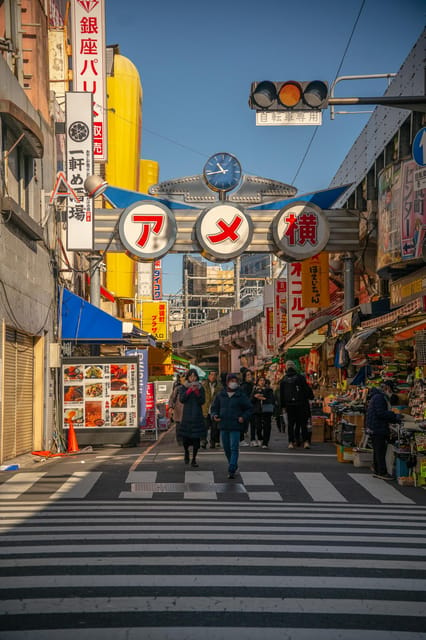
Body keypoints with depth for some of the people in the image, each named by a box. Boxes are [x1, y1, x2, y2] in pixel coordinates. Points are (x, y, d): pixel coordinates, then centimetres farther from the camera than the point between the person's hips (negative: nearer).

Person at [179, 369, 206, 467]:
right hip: (187, 415, 0)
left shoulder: (200, 387, 5)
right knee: (185, 438, 0)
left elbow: (202, 401, -3)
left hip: (197, 416, 0)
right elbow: (181, 399, -8)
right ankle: (186, 453, 31)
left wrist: (196, 392, -16)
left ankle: (194, 459, 7)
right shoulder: (184, 387, 5)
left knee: (196, 438, -3)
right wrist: (189, 390, -17)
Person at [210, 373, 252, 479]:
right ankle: (234, 466, 30)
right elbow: (215, 407, 16)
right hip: (223, 426, 4)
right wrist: (214, 415, -3)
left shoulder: (241, 395, 0)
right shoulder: (221, 395, 7)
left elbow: (249, 408, 6)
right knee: (226, 448, 12)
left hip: (236, 426, -4)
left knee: (234, 448, -10)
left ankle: (232, 470, -12)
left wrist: (244, 417, -10)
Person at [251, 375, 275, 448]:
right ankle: (259, 438, 25)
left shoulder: (268, 390, 7)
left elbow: (272, 400, -3)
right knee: (258, 426, -5)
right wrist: (255, 396, -11)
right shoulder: (255, 390, 12)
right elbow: (251, 400, 7)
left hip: (266, 411, -1)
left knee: (266, 427, -5)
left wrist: (264, 399, -15)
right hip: (257, 411, 1)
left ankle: (265, 443, 2)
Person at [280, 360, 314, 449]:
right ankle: (305, 441, -6)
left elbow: (281, 394, 11)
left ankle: (291, 442, 3)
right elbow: (307, 389, -3)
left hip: (289, 405, 2)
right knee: (303, 423, 1)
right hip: (301, 404, -2)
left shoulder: (283, 380, 6)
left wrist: (283, 405, 17)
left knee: (291, 424, 6)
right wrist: (311, 396, 14)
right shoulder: (300, 377, -5)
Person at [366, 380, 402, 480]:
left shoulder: (378, 397, 21)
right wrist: (395, 416, -14)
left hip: (374, 428, 11)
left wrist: (396, 419, 13)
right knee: (380, 451, -9)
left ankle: (377, 471, 20)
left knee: (377, 451, 15)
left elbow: (384, 413, 22)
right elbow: (381, 413, -22)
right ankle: (382, 473, -7)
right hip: (378, 429, -11)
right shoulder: (379, 397, -14)